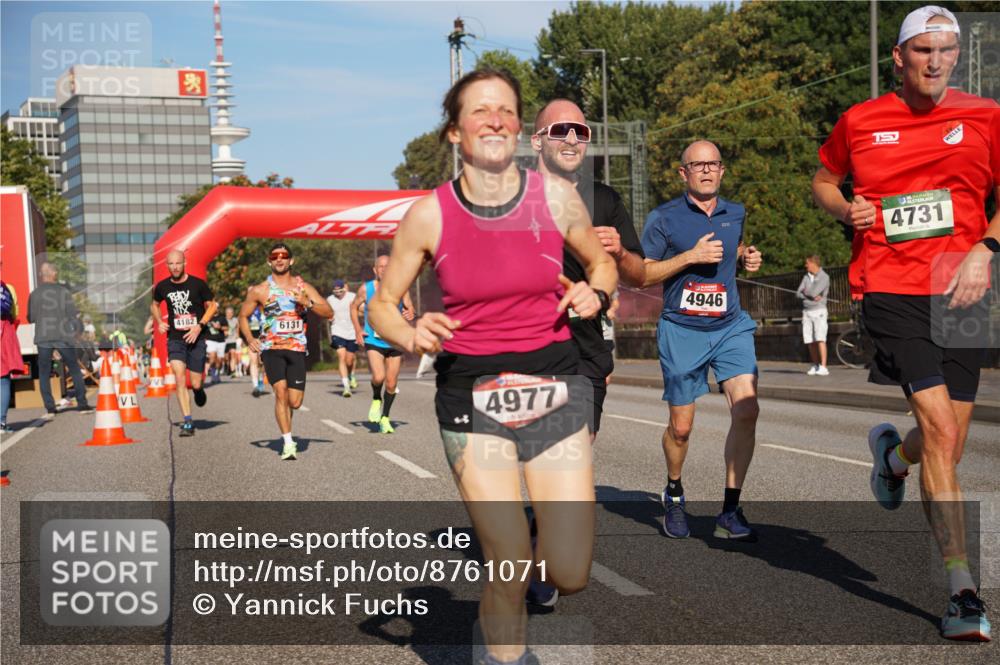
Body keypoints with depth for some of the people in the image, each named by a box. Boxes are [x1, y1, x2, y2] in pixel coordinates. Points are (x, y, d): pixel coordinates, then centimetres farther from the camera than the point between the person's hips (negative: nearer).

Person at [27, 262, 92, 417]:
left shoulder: (35, 294, 0)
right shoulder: (63, 291, -3)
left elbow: (31, 318, 4)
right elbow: (72, 313, -5)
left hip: (43, 338, 1)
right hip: (63, 336, -1)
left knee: (44, 373, 8)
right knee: (75, 370, 10)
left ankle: (49, 408, 0)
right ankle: (82, 404, 8)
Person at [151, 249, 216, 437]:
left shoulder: (197, 284, -6)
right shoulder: (162, 286, 2)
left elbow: (212, 305, 3)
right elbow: (154, 304, 22)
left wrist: (200, 325, -10)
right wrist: (159, 322, 5)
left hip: (196, 339, -1)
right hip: (175, 339, 1)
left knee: (195, 384, 0)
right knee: (180, 378, -15)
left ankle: (199, 390, 40)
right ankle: (188, 423, -12)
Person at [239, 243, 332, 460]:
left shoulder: (303, 287, 6)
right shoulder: (259, 291, 4)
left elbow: (329, 312, 1)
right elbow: (243, 316, 15)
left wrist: (308, 303, -17)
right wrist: (249, 339, -2)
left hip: (297, 348, 2)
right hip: (271, 348, -1)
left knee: (295, 402, -2)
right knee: (281, 390, -21)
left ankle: (284, 416, 35)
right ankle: (288, 443, -15)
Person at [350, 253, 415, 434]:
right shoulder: (366, 289, -4)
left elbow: (409, 307, 7)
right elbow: (354, 307, 12)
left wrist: (410, 314, -17)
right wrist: (357, 330, 2)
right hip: (373, 341, -2)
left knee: (391, 384, 6)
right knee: (378, 377, -22)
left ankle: (384, 418, 26)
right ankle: (376, 400, 11)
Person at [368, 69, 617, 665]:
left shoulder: (556, 196, -2)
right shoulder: (428, 215, -5)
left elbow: (603, 263, 15)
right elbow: (383, 305, 6)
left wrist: (595, 293, -7)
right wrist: (413, 337, -15)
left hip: (555, 387, 2)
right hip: (472, 396, -1)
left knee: (570, 575, -3)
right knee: (510, 573, -8)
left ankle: (527, 535, 31)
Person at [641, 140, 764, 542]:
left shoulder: (736, 214, 10)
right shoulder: (664, 219, -3)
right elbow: (641, 275, -5)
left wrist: (747, 258, 6)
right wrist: (691, 256, -15)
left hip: (731, 327, 3)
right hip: (681, 331, -3)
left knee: (746, 409, -16)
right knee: (681, 426, 3)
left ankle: (730, 512, -9)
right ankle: (673, 493, 33)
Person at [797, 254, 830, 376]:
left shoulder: (824, 277, -5)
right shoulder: (806, 277, 14)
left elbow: (814, 292, -17)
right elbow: (798, 294, 5)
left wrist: (805, 292, 3)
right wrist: (812, 296, -10)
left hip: (819, 311, -6)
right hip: (806, 311, 6)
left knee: (820, 339, -13)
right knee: (810, 341, 4)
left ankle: (823, 367, -18)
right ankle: (815, 365, 12)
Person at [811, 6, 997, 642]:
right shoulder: (860, 121, 6)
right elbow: (824, 180, 22)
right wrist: (845, 209, 0)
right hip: (892, 288, -2)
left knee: (947, 449, 7)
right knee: (940, 427, -17)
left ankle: (894, 454, 47)